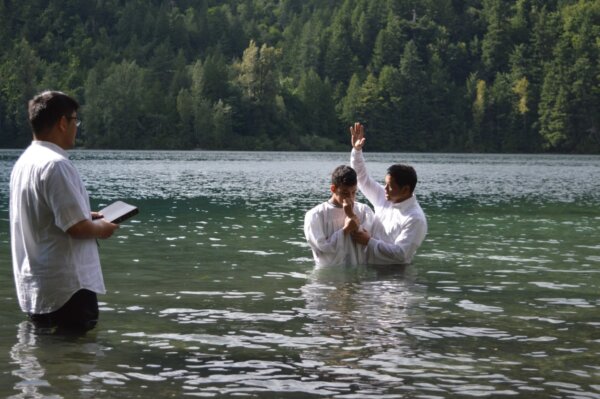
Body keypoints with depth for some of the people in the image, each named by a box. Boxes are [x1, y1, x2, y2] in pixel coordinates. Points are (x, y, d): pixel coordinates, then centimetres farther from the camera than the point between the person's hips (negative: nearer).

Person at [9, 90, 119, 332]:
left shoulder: (24, 162, 9)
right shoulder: (55, 165, -20)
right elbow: (76, 227, -23)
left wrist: (87, 217, 16)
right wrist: (101, 229, -3)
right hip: (65, 287, -9)